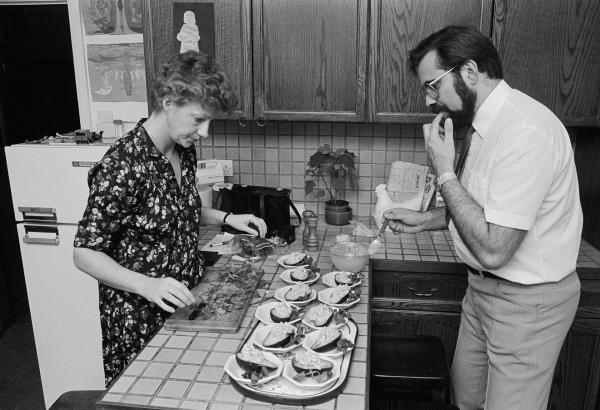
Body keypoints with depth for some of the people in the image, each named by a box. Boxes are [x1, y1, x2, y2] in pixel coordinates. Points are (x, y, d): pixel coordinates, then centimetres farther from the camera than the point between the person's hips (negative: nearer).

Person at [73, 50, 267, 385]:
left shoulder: (184, 151, -1)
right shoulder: (122, 166, -25)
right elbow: (85, 254, -20)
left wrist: (227, 218, 1)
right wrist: (147, 285, -34)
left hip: (187, 304, 7)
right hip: (140, 320, -7)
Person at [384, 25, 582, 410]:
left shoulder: (525, 131, -27)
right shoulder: (483, 124, 5)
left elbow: (492, 249, -30)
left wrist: (445, 173, -23)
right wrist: (426, 219, 6)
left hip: (526, 301, -9)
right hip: (484, 288, 9)